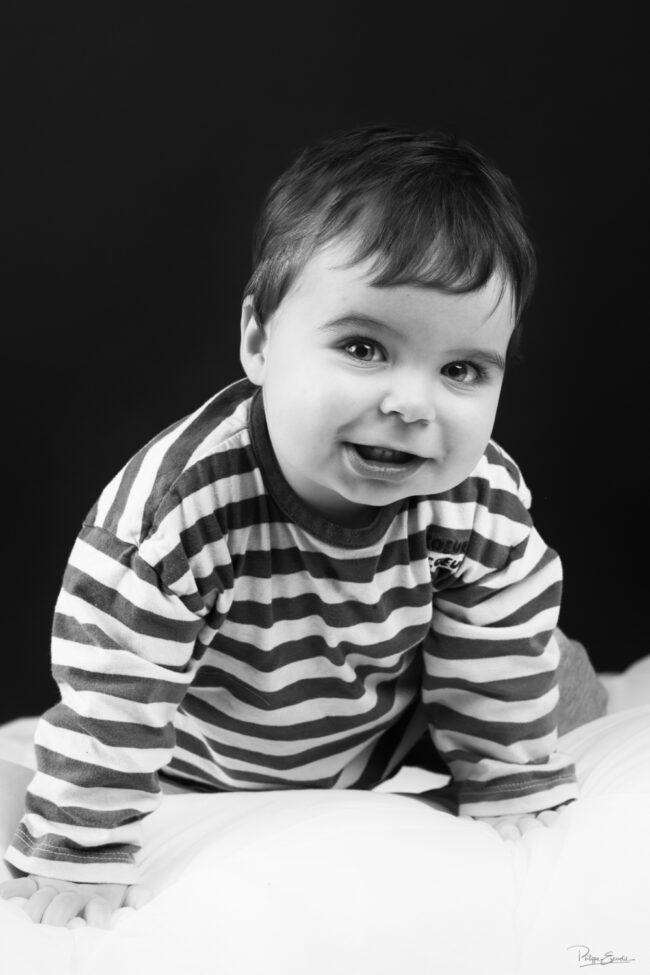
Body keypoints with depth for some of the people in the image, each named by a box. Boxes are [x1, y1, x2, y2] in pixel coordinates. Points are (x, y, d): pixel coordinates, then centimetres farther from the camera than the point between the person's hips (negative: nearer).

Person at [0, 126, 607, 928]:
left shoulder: (482, 500, -28)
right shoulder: (176, 503, -41)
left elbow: (501, 647, -12)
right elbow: (110, 684, -32)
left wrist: (509, 793, -5)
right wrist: (82, 859, -26)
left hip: (389, 746, 4)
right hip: (201, 773, -3)